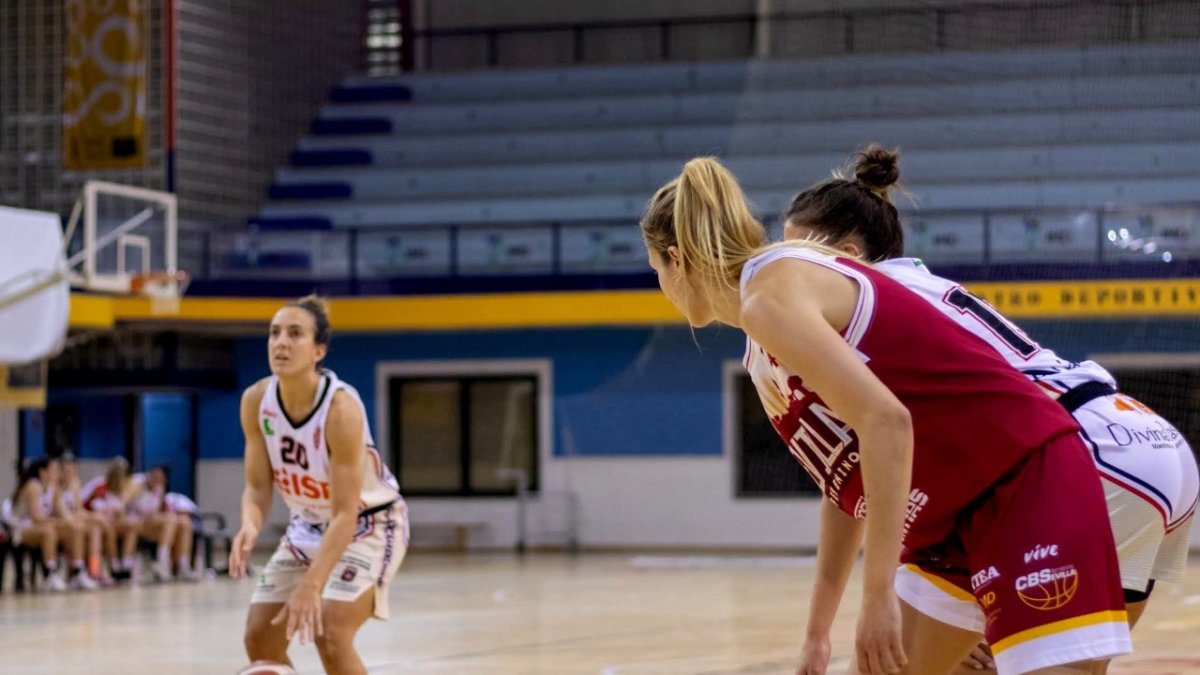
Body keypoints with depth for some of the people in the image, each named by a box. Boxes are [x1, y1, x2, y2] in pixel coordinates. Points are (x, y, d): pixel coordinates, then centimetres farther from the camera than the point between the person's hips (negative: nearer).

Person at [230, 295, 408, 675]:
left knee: (329, 634, -23)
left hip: (368, 525, -7)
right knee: (260, 637, 1)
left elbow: (346, 514, -31)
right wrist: (250, 527, -30)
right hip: (308, 526, 7)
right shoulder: (256, 401, -14)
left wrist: (310, 587, -40)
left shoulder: (341, 408, -31)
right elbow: (258, 487, -6)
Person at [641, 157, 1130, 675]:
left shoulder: (769, 294, -13)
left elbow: (884, 421, -25)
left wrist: (878, 592, -25)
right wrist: (818, 631, 27)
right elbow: (849, 484, 24)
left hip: (1028, 485, -10)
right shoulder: (765, 357, 17)